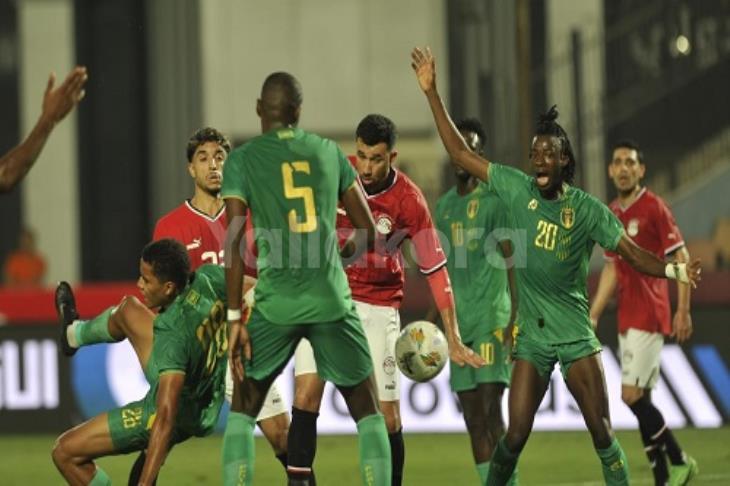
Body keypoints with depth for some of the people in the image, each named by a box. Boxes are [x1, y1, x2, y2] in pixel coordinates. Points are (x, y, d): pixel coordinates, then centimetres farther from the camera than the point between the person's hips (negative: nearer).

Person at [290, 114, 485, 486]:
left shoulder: (409, 200, -13)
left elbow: (435, 269, -8)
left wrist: (453, 339, -9)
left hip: (379, 307, -1)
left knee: (387, 413, -2)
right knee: (306, 393, -14)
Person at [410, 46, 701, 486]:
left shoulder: (588, 209, -5)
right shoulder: (517, 189, 0)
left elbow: (634, 254, -7)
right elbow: (461, 154, 4)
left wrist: (675, 271, -27)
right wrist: (432, 93, 1)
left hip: (575, 334, -1)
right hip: (531, 336, 2)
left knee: (602, 433, -6)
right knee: (516, 435, -2)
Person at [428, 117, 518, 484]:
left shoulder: (494, 199, -5)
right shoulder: (444, 205, 16)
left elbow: (511, 261, -10)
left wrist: (515, 317, -18)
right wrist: (432, 316, 16)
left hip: (492, 317, -7)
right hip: (460, 321, 7)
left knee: (489, 409, -14)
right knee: (472, 416, 6)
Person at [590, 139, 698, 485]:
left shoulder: (654, 208, -9)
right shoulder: (611, 214, 13)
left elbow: (681, 259, -10)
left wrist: (683, 311, -16)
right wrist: (593, 315, 16)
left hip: (649, 316, -8)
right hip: (627, 319, 8)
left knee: (633, 396, -12)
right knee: (641, 402, 6)